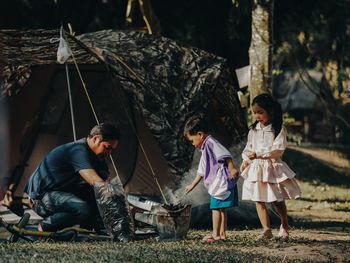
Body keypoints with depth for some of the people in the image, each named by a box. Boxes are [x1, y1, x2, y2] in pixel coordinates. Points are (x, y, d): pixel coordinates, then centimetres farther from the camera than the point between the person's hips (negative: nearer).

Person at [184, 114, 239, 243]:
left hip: (222, 181, -10)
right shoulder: (205, 150, 23)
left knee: (216, 207, -7)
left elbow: (225, 155, -23)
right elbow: (201, 171, 31)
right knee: (221, 208, 12)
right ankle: (222, 233, 16)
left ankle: (215, 234, -6)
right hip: (218, 183, 10)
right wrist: (192, 185, 35)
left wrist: (232, 168, -30)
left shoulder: (211, 143, -9)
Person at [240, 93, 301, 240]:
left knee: (277, 201, 6)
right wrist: (246, 160, -5)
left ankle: (284, 226, 29)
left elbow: (278, 150, -18)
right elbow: (248, 148, 14)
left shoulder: (278, 129, -10)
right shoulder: (253, 130, 5)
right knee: (259, 200, -2)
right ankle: (266, 230, 1)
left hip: (273, 166, -4)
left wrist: (258, 155, -26)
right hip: (256, 168, 4)